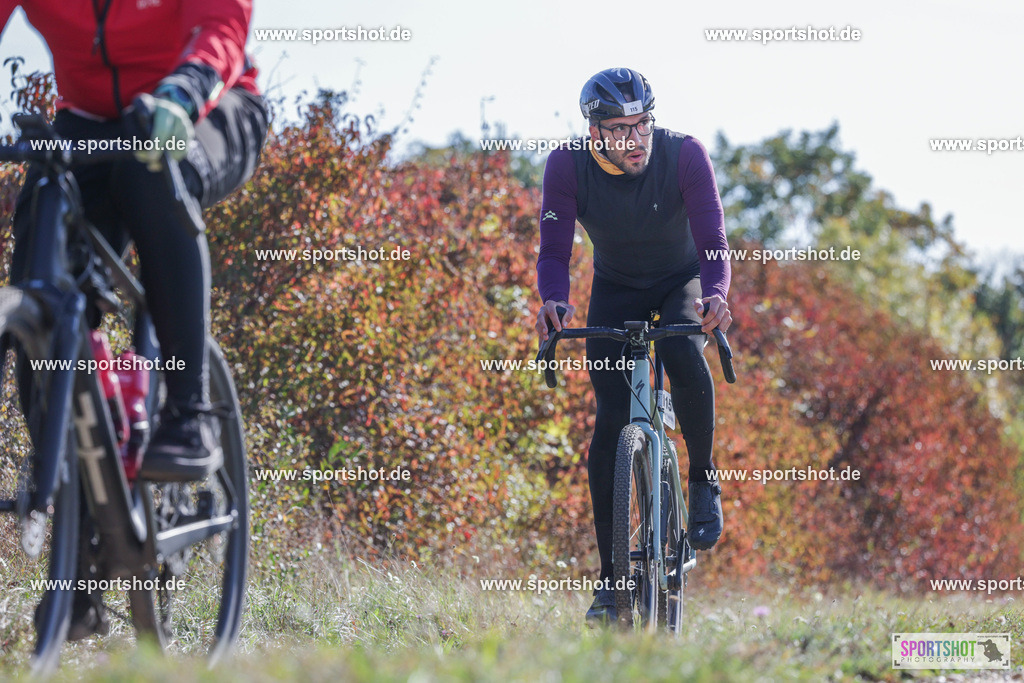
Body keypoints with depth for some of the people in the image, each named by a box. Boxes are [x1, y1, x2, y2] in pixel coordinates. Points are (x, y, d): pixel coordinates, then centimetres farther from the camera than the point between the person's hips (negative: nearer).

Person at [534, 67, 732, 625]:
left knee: (683, 355, -34)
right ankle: (610, 574, -8)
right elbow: (554, 252, -25)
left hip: (681, 282, -1)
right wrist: (553, 302, -46)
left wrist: (715, 296, -52)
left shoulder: (684, 155, -27)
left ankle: (704, 478, -8)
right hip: (615, 290, 1)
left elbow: (713, 242, -32)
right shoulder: (567, 165, -24)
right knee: (611, 417, -13)